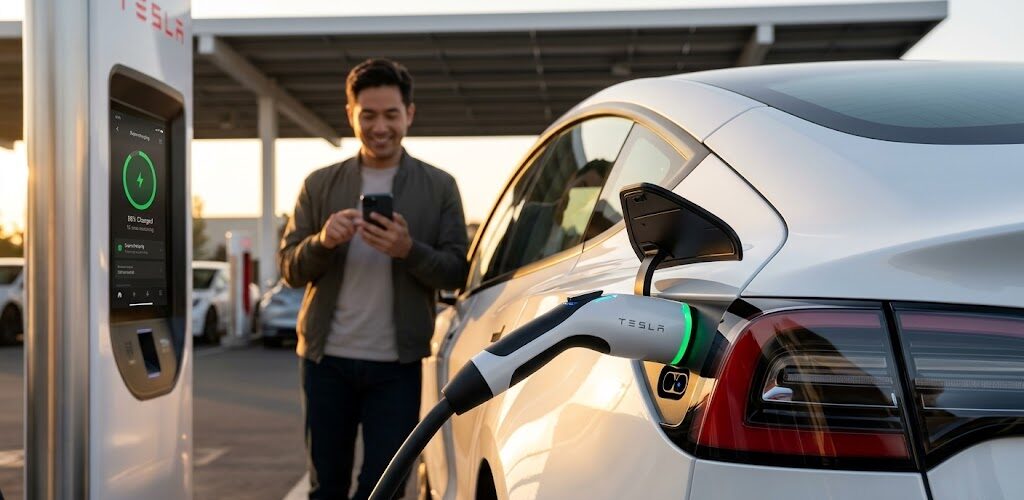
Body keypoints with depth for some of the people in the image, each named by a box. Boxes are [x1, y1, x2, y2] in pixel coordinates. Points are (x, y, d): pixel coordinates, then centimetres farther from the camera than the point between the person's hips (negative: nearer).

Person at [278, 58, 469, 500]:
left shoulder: (439, 187, 3)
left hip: (396, 365, -1)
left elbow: (456, 273, -1)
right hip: (326, 359, 2)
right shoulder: (320, 185, 7)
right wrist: (322, 242, -16)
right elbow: (288, 269, 5)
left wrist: (408, 250, -20)